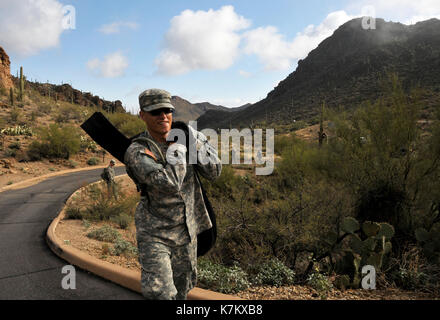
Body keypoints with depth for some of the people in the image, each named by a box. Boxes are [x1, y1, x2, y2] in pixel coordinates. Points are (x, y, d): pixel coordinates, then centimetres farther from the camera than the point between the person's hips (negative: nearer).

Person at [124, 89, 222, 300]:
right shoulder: (136, 152, -19)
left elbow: (213, 172, -6)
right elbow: (170, 183, -33)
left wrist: (197, 142, -16)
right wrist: (179, 149, -19)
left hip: (186, 231, 5)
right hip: (154, 235, -5)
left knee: (180, 292, 20)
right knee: (159, 293, -11)